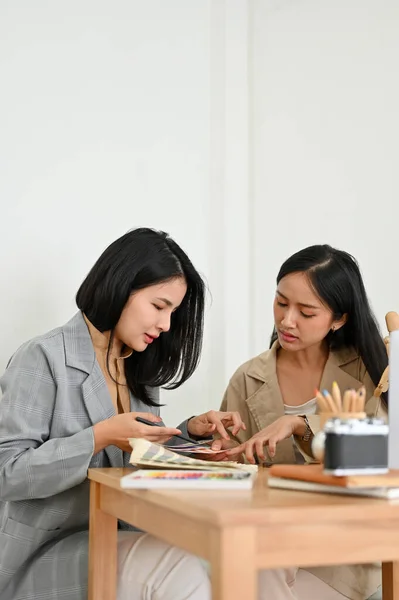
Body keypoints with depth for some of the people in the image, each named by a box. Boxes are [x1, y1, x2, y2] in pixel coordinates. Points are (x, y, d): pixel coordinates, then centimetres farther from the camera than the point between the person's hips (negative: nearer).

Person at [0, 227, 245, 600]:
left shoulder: (141, 369, 12)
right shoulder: (44, 358, -10)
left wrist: (190, 432, 1)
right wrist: (100, 436, -24)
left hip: (117, 542, 7)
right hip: (44, 553, -6)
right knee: (178, 568, -31)